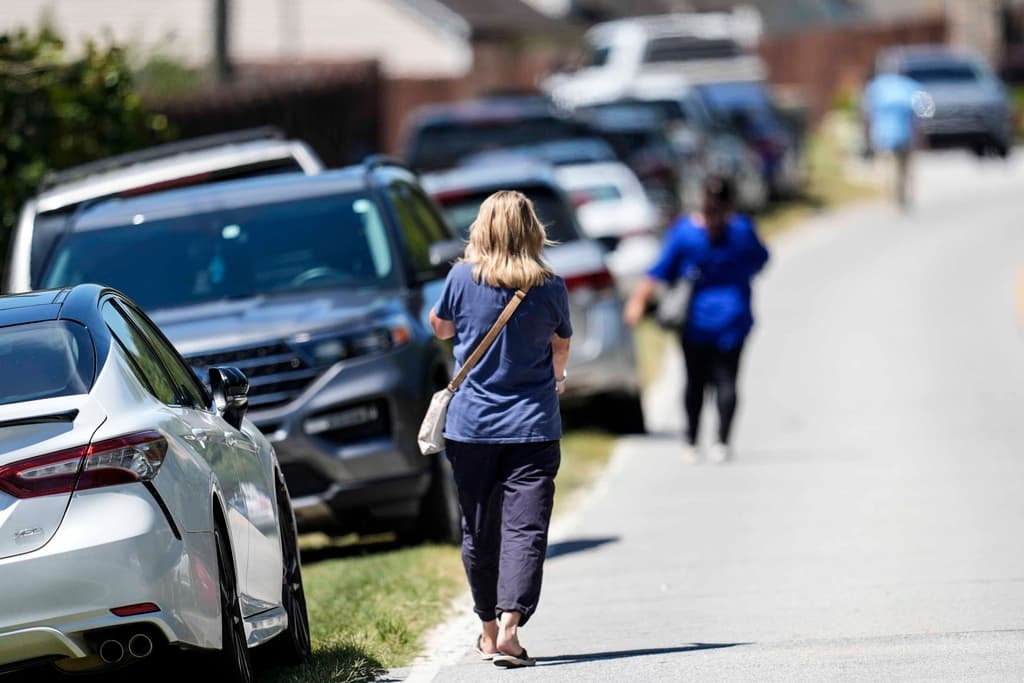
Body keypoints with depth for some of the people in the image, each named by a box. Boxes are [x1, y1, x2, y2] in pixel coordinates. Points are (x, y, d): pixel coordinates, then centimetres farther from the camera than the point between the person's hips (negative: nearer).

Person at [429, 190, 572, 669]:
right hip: (533, 427, -1)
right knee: (525, 529, -5)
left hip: (471, 426, 1)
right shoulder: (550, 287, -3)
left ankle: (489, 629, 24)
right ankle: (509, 625, -21)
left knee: (479, 530, 13)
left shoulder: (462, 278, -5)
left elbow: (440, 328, 13)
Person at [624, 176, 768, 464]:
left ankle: (690, 443, 9)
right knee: (726, 379, 5)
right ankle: (722, 443, 5)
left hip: (695, 319, 0)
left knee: (695, 381, 4)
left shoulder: (684, 230, -8)